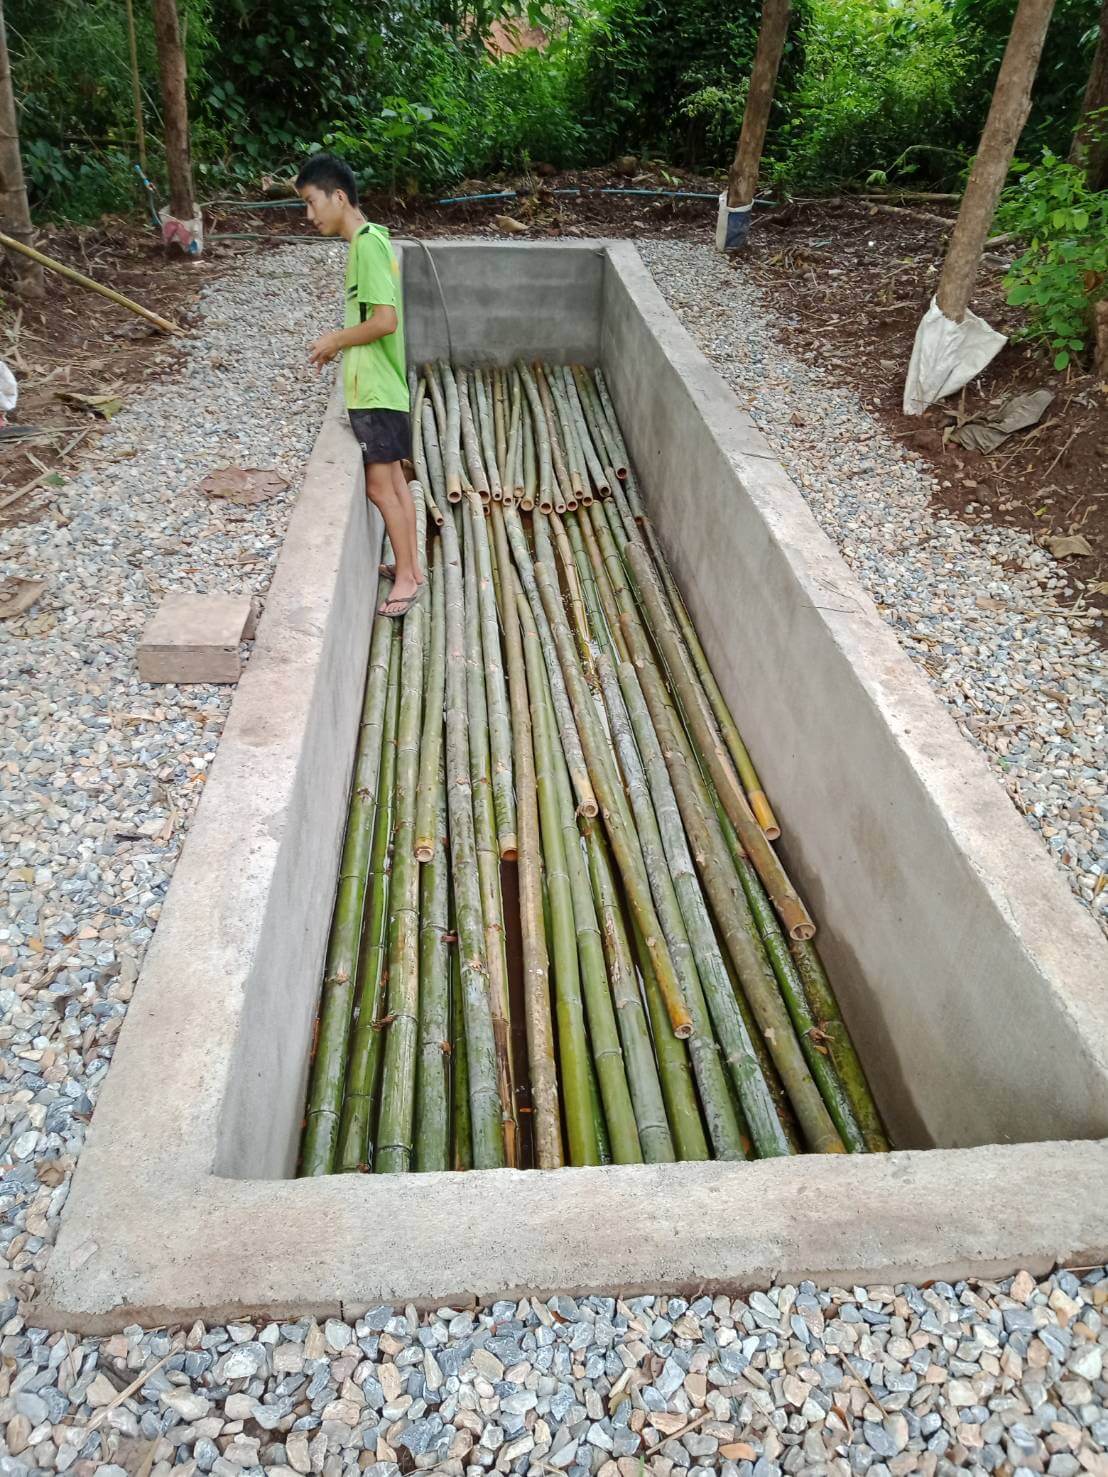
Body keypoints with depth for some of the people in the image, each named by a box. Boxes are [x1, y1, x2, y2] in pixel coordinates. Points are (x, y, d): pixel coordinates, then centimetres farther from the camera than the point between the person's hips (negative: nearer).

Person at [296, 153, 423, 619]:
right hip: (379, 384, 10)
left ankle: (406, 576, 7)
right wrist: (341, 338, 10)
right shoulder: (371, 240, 12)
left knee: (379, 485, -3)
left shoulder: (366, 246, -18)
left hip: (374, 389, -10)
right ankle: (410, 566, 23)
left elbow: (386, 320, -25)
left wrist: (336, 341, -12)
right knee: (393, 479, 14)